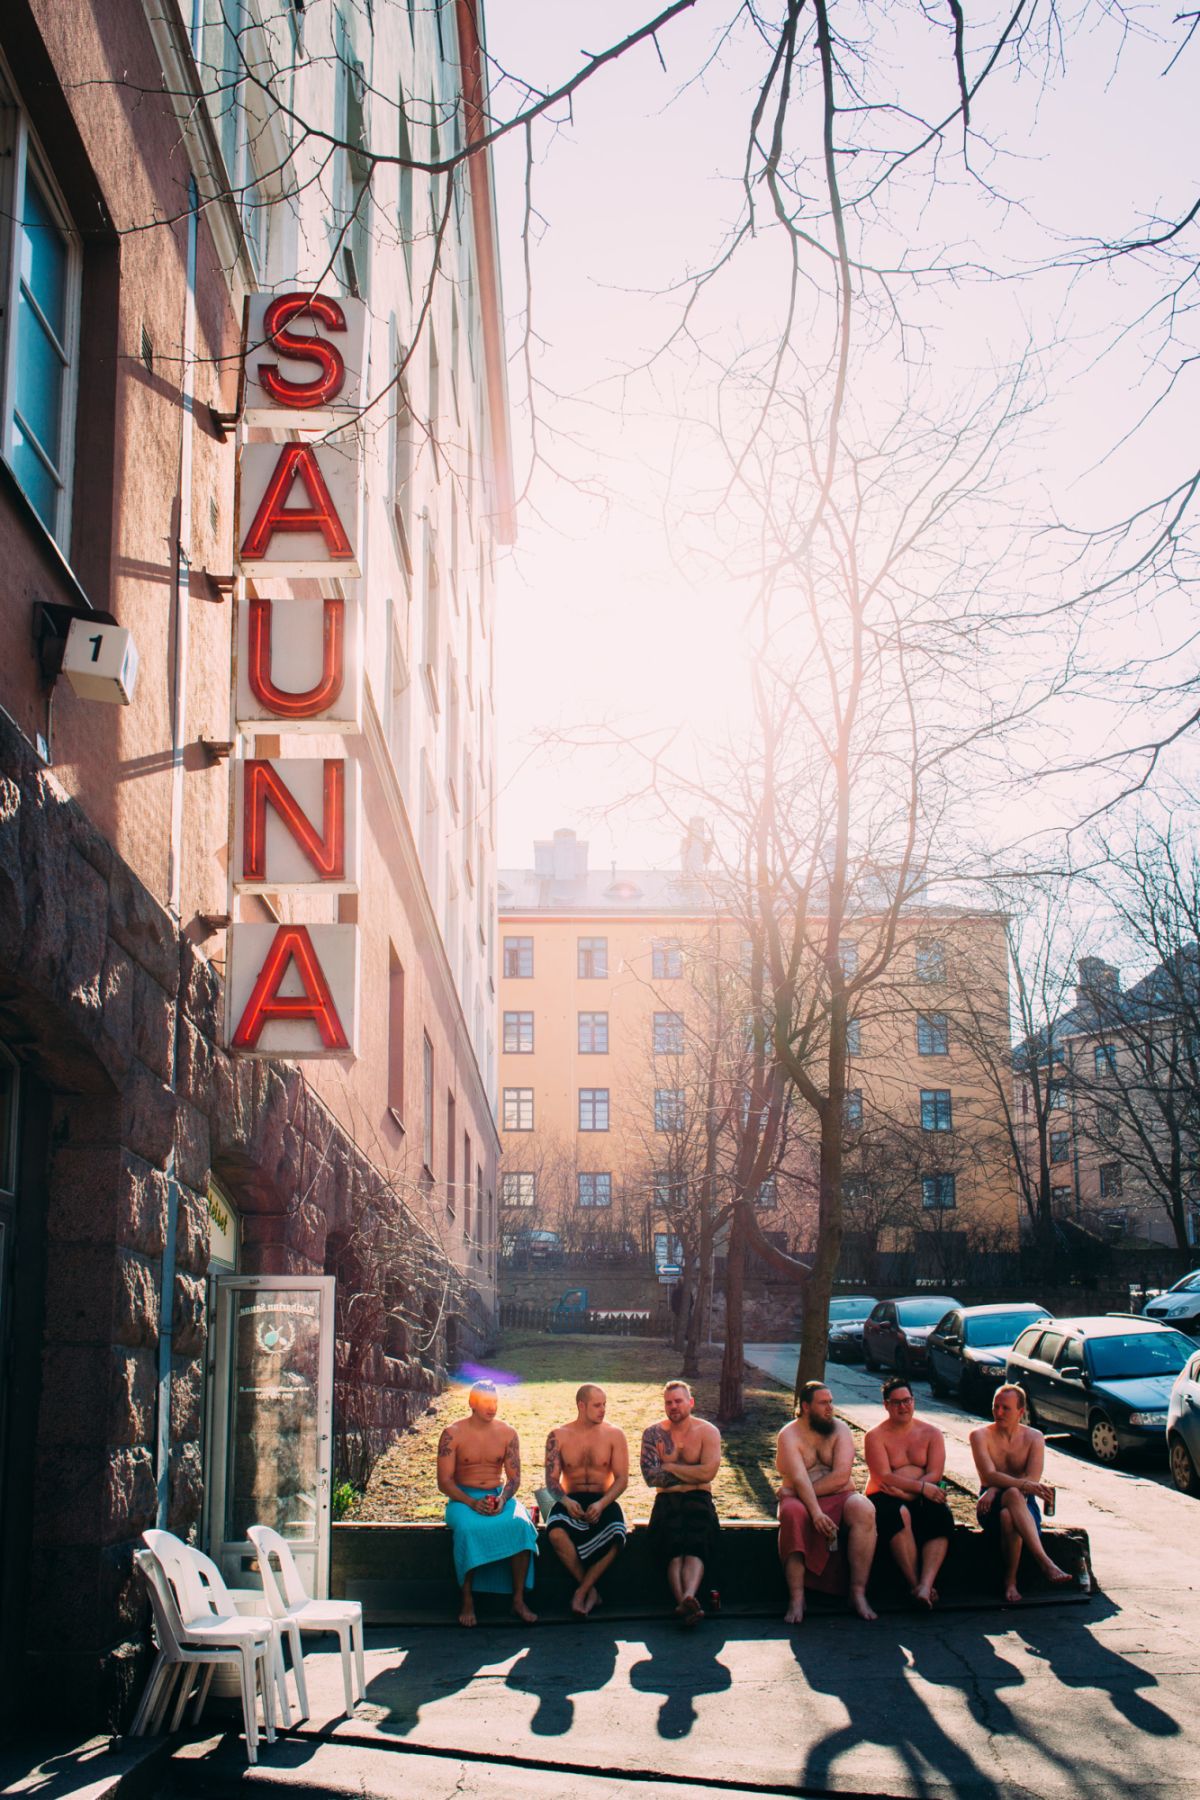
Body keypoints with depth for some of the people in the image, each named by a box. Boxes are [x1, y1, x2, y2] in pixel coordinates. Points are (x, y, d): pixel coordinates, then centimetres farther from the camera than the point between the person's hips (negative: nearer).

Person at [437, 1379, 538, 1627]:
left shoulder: (507, 1433, 5)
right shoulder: (452, 1434, -4)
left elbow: (514, 1477, 5)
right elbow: (444, 1481, -7)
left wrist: (502, 1499, -17)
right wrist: (472, 1503, -23)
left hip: (499, 1495, 3)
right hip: (463, 1497, -2)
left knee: (521, 1525, -30)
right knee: (468, 1529, -37)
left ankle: (518, 1599, -23)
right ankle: (467, 1601, -24)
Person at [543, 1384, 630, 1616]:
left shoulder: (614, 1435, 4)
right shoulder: (559, 1436, 5)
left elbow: (622, 1479, -1)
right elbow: (551, 1478, 1)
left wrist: (602, 1504, -19)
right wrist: (566, 1501, -21)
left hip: (604, 1500, 0)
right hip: (570, 1500, 0)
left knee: (615, 1538, -35)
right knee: (556, 1533, -35)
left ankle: (581, 1592, -16)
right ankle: (590, 1590, -15)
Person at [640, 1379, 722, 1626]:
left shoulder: (708, 1432, 7)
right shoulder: (653, 1433, 10)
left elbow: (708, 1472, -9)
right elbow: (650, 1476, -3)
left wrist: (670, 1468, -2)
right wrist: (691, 1474, -3)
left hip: (699, 1499, -1)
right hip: (667, 1500, 1)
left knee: (696, 1541, -32)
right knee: (674, 1542, -29)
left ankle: (688, 1597, -57)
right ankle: (686, 1603, -50)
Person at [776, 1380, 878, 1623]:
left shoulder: (840, 1429, 4)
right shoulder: (789, 1435, -3)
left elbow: (841, 1476, -10)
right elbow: (799, 1479, -17)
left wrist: (802, 1492, -15)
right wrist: (816, 1513, -33)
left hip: (840, 1497, 2)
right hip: (801, 1499, -2)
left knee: (864, 1510, -31)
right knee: (792, 1514, -37)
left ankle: (858, 1593, -29)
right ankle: (796, 1599, -36)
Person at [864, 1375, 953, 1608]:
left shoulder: (931, 1434, 11)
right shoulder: (875, 1436, 4)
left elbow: (935, 1474, -2)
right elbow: (884, 1477, -9)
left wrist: (904, 1491, -17)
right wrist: (921, 1487, -19)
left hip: (922, 1499, 2)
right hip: (885, 1498, -2)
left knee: (941, 1516, -31)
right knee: (899, 1514, -36)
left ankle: (926, 1583, -45)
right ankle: (914, 1583, -36)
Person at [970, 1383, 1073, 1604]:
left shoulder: (1034, 1438, 6)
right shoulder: (980, 1435, 2)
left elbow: (1033, 1479, -9)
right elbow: (990, 1476, -14)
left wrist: (995, 1489, -21)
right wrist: (1023, 1485, -32)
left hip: (1025, 1503, 1)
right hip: (991, 1505, -1)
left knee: (1008, 1516, -40)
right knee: (1013, 1495, -40)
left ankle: (1010, 1581, -31)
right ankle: (1045, 1562, -50)